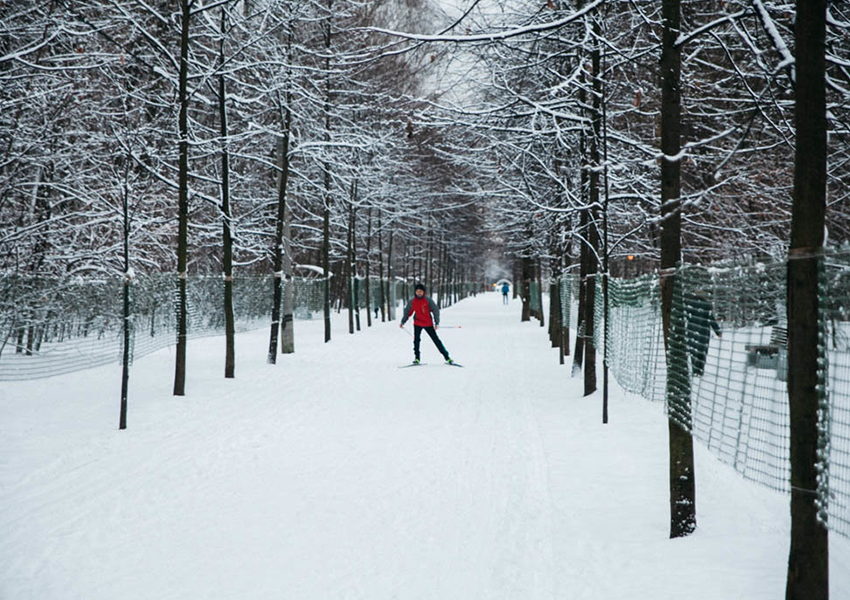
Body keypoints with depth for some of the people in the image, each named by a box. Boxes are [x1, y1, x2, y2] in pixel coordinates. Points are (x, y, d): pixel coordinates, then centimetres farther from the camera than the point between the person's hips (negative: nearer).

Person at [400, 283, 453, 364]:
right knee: (416, 340, -8)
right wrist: (402, 322, 1)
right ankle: (416, 358, 2)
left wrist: (436, 323, -16)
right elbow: (407, 312, 7)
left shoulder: (428, 300, -14)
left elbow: (436, 310, -10)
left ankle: (447, 357, 4)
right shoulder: (412, 302, -4)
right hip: (417, 323, 2)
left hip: (428, 323, -2)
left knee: (436, 340, 0)